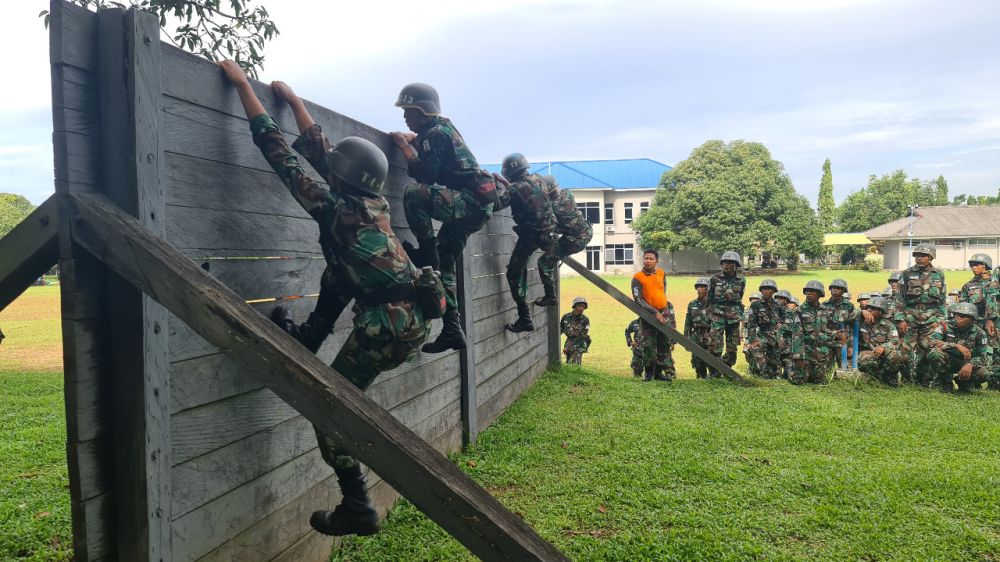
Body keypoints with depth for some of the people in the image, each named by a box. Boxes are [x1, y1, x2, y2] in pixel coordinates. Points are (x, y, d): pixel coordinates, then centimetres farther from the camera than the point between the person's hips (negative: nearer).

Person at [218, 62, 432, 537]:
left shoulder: (333, 206, -10)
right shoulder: (375, 201, 10)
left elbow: (279, 152, -6)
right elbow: (318, 147, 22)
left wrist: (242, 84, 0)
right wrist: (293, 100, 30)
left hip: (388, 326, -8)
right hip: (414, 320, 8)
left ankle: (357, 509, 8)